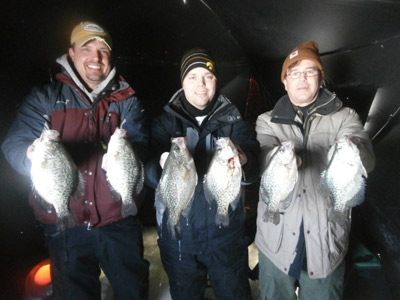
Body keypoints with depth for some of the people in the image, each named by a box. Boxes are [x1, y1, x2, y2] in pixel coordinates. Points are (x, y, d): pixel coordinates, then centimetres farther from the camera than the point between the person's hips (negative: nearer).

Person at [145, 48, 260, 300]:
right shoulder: (166, 120, -1)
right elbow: (150, 173, -12)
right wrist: (163, 164, -35)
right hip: (178, 234, 1)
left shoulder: (233, 120, -1)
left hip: (225, 232, 0)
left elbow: (255, 168, -13)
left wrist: (244, 160, -36)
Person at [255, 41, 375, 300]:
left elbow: (367, 160, -14)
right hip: (277, 239, 1)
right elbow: (265, 154, -16)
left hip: (326, 240, 0)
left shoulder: (343, 117, 3)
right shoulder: (268, 121, 4)